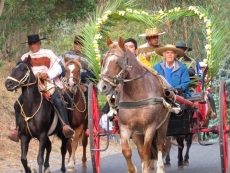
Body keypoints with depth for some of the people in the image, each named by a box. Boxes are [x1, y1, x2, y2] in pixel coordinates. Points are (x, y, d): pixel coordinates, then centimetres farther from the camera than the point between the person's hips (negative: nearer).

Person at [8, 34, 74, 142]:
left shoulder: (48, 54, 4)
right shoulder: (25, 58, 11)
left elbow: (58, 68, -3)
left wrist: (48, 74, -21)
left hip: (49, 86, -4)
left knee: (58, 101, -32)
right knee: (18, 104, -11)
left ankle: (66, 126, -39)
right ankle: (18, 129, -1)